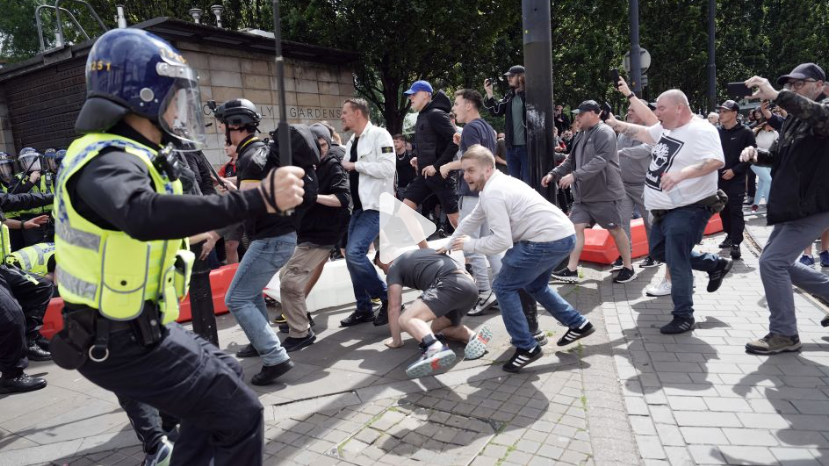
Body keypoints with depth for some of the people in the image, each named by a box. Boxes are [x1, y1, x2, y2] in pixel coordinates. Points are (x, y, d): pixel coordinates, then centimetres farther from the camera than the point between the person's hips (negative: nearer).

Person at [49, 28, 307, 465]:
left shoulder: (120, 154, 9)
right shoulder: (108, 162, -24)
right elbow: (145, 215, -47)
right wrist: (259, 198, -51)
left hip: (134, 328, 10)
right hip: (122, 344, -10)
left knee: (225, 376, 24)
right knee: (240, 416, -6)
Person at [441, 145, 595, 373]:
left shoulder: (492, 193, -16)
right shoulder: (496, 184, 16)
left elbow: (502, 241, -21)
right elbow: (472, 220, 28)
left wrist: (470, 245, -6)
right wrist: (448, 246, 35)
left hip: (548, 241, -11)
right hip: (563, 236, 11)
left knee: (503, 286, 1)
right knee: (534, 285, 30)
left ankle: (526, 348, 6)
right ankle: (578, 324, 36)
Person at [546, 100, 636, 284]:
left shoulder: (604, 133, -13)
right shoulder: (583, 135, 15)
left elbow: (600, 161, -27)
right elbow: (571, 160, 19)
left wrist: (574, 175, -33)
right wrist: (554, 174, 5)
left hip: (604, 193, -8)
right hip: (583, 194, 8)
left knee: (615, 230, 3)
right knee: (576, 227, 0)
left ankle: (628, 268, 18)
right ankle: (571, 270, 3)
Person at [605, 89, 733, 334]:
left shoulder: (700, 130, -19)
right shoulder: (666, 128, 8)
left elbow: (716, 160, -31)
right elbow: (642, 131, 23)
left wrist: (681, 173, -43)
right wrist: (616, 125, 17)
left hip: (688, 209, -10)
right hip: (666, 210, 10)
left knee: (676, 262, -8)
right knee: (658, 251, 20)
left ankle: (684, 317, 6)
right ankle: (716, 264, 32)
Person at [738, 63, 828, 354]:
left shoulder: (825, 109, -11)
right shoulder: (794, 119, 15)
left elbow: (820, 116, -36)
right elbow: (780, 157, 21)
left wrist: (775, 96, -45)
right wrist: (756, 152, -1)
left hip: (813, 205, -9)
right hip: (792, 204, 9)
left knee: (771, 262, -13)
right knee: (780, 263, 15)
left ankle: (784, 334, -1)